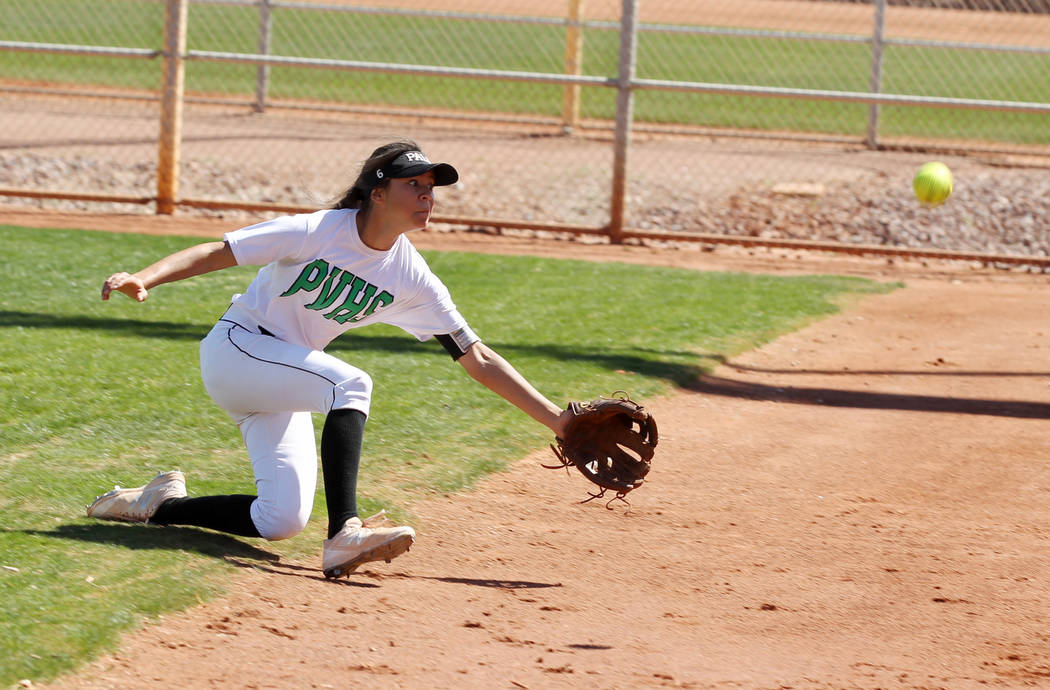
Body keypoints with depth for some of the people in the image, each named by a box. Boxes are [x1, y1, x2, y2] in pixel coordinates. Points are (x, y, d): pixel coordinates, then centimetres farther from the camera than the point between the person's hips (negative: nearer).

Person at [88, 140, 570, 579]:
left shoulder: (412, 280, -3)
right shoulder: (317, 232, -19)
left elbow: (478, 359, -1)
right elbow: (215, 254, -18)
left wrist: (556, 420, -7)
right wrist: (144, 280, -35)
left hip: (281, 380, 7)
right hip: (234, 348, -7)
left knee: (282, 521, -8)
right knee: (351, 383, -30)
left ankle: (157, 504, 13)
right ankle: (344, 534, -38)